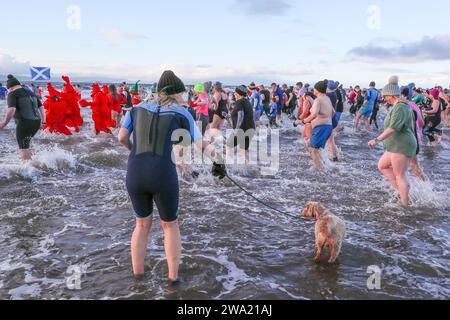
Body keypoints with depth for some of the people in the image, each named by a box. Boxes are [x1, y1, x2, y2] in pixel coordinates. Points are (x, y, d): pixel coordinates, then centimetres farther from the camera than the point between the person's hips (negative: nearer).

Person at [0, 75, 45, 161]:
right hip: (36, 123, 7)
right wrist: (43, 122, 19)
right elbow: (41, 108, 18)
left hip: (24, 123, -7)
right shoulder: (31, 93, 19)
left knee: (23, 149, 1)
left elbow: (11, 110, -18)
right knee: (25, 145, 22)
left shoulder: (13, 94, -3)